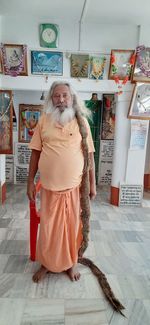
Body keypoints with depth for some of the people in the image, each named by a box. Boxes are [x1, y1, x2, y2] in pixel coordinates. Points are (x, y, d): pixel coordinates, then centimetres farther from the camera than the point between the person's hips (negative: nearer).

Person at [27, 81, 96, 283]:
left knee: (72, 225, 14)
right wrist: (30, 182, 1)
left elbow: (89, 155, 2)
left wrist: (92, 183, 2)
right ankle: (46, 264, 37)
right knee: (48, 228, 13)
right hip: (49, 187, 1)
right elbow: (36, 152, 3)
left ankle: (71, 262, 38)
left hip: (74, 186, 0)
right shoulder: (44, 120, 1)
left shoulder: (81, 121, 0)